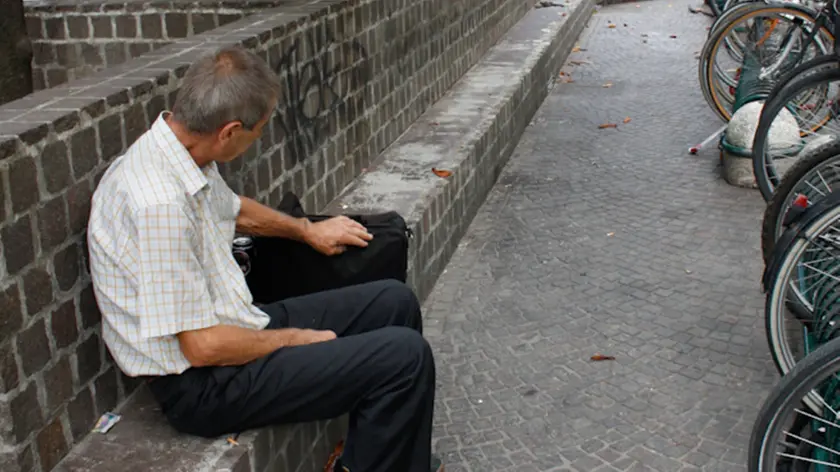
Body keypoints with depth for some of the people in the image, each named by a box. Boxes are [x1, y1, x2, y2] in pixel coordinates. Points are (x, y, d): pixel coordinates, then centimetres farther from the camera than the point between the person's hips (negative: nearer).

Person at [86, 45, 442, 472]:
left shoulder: (179, 153, 1)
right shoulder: (159, 204, -30)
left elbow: (233, 209, 24)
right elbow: (202, 346, -25)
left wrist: (307, 230, 32)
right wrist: (295, 339, -11)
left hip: (235, 328, 10)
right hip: (204, 383, -10)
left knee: (394, 302, 12)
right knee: (406, 356, -17)